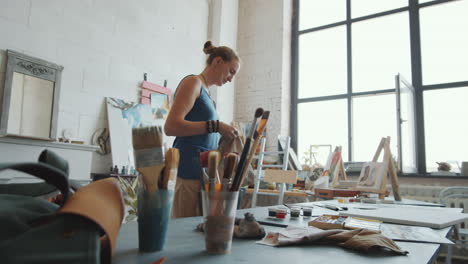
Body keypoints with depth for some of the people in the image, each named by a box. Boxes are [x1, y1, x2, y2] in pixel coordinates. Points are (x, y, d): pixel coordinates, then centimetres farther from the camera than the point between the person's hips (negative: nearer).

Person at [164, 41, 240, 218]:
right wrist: (216, 126, -17)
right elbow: (171, 126, -16)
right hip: (192, 171, -8)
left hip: (206, 170, 8)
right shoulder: (193, 82, -3)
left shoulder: (205, 91, 21)